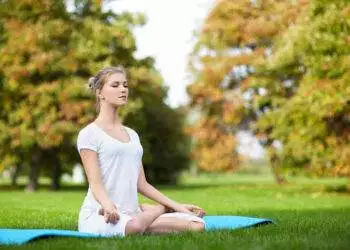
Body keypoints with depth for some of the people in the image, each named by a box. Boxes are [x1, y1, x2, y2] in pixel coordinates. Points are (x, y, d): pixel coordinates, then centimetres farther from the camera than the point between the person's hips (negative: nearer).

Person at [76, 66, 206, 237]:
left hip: (131, 213, 5)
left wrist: (176, 205, 9)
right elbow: (95, 183, -12)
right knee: (133, 226, -41)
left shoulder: (132, 134, 20)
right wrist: (109, 206, -33)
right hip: (99, 215, -4)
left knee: (197, 224, -18)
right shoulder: (89, 134, -2)